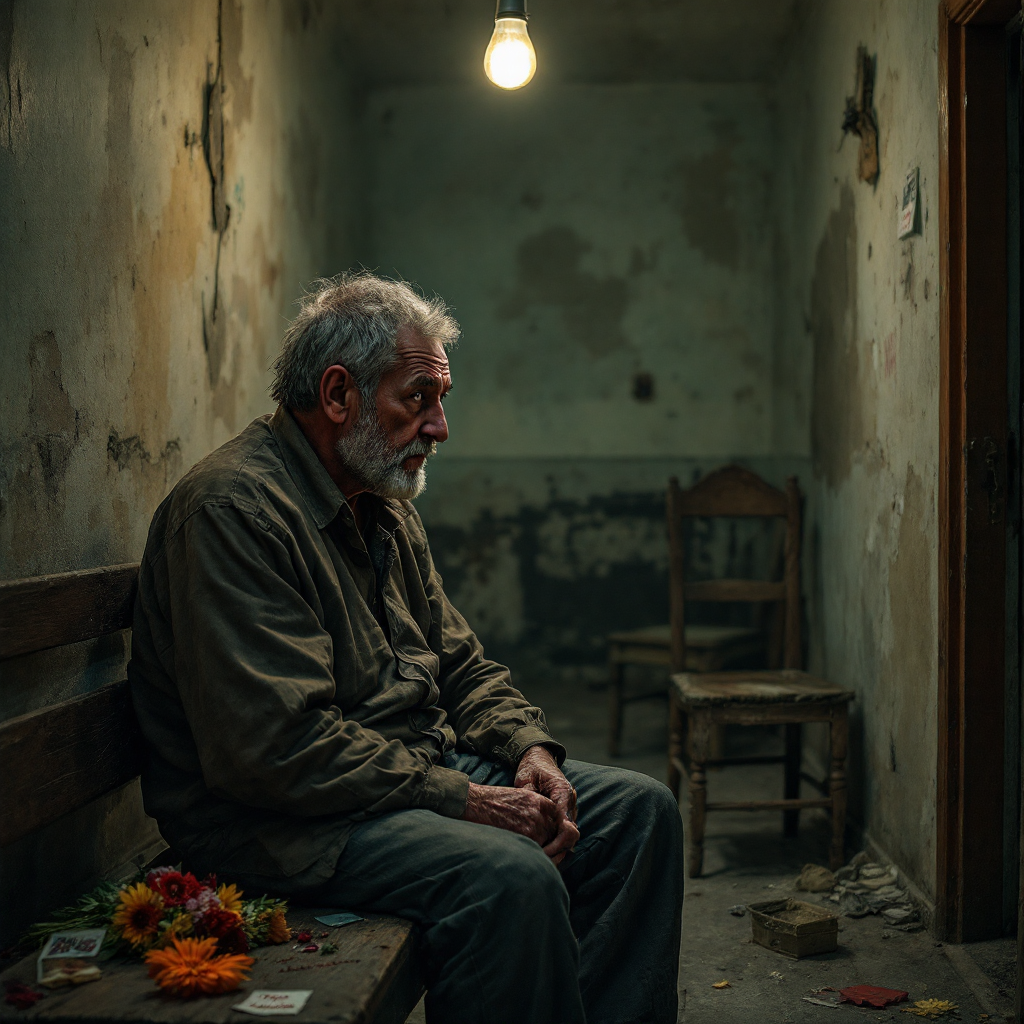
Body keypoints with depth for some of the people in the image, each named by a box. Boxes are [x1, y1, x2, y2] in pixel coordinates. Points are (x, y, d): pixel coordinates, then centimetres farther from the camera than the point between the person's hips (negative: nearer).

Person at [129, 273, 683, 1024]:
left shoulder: (387, 510, 14)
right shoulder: (233, 509, -18)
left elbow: (460, 664, 19)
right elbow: (279, 747, -25)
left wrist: (528, 747, -2)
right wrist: (462, 801, -23)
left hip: (425, 766, 10)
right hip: (281, 817, -9)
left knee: (641, 810, 0)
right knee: (509, 875, -32)